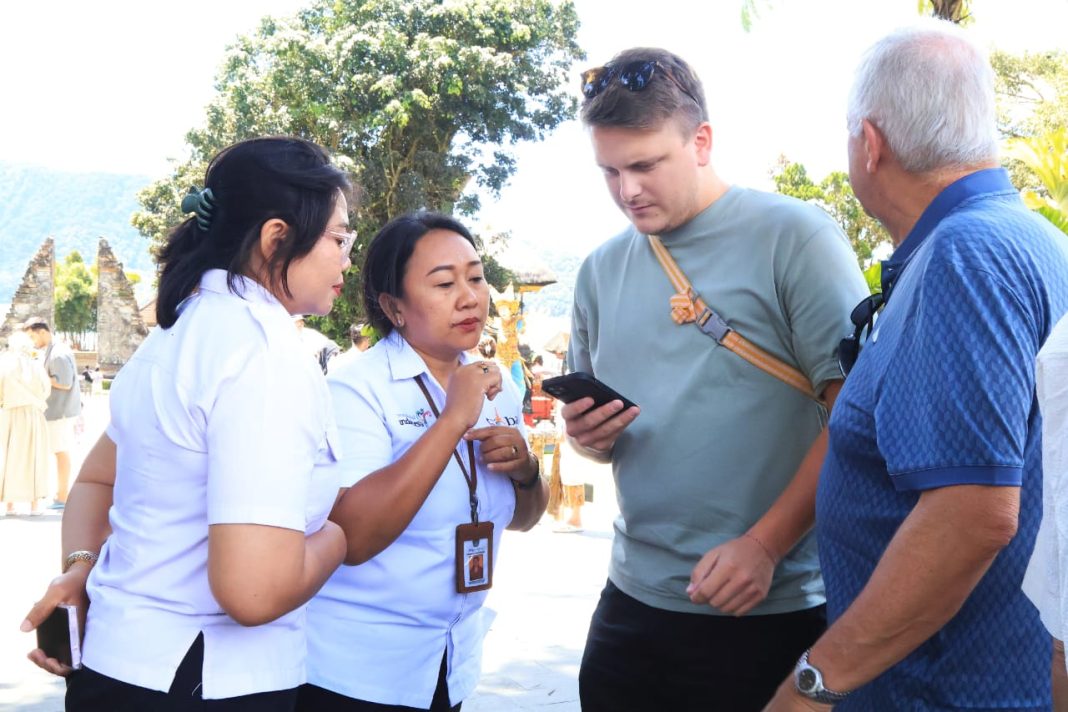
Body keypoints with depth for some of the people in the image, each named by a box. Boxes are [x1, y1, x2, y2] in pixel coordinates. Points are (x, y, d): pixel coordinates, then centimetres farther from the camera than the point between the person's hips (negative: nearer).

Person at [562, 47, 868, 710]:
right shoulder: (601, 270, 8)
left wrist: (765, 544, -19)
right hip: (634, 602, 5)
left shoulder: (794, 236, -8)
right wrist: (589, 436, -4)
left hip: (777, 609, -5)